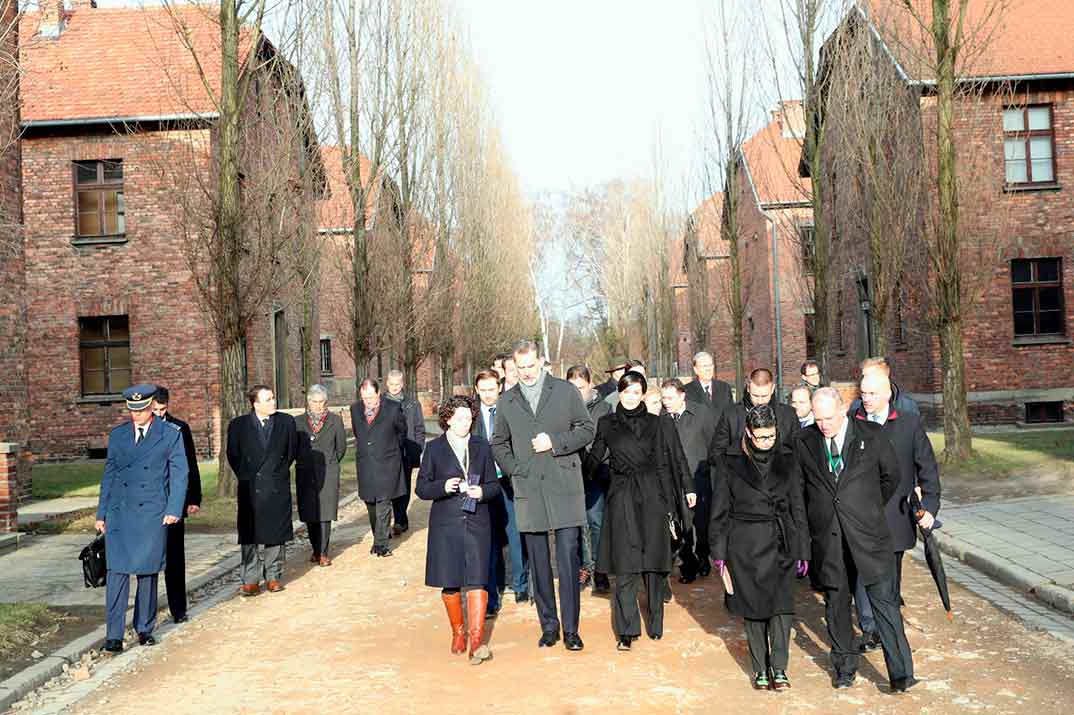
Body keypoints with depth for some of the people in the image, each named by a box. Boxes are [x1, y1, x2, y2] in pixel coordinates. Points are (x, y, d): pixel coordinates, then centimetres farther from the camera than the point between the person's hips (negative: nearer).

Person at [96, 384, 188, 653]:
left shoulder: (171, 434, 1)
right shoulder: (117, 435, 10)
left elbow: (179, 473, 0)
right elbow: (109, 475, 13)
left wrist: (174, 509, -8)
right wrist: (101, 514, 11)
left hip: (152, 513, -2)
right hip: (119, 513, 2)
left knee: (148, 573, 6)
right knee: (117, 573, -4)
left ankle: (145, 628, 21)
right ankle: (114, 635, -1)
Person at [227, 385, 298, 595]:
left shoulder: (286, 422, 3)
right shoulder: (238, 425, -1)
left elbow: (292, 451, 11)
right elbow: (232, 455, 8)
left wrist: (279, 472, 9)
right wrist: (246, 477, 6)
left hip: (278, 489, 1)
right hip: (250, 489, -1)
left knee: (276, 535, 6)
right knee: (250, 537, 1)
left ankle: (273, 576, 18)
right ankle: (250, 580, 8)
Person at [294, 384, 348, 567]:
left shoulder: (335, 420, 4)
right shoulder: (298, 421, 7)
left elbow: (341, 447, 10)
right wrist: (301, 461, 10)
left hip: (328, 473, -2)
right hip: (305, 474, 2)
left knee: (325, 513, -6)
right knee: (309, 513, 5)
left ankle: (323, 552, -1)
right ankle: (315, 550, 18)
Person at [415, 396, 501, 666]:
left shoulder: (481, 447, 9)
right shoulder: (434, 448, 3)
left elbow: (494, 484, 11)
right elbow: (421, 488, 3)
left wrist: (482, 491, -11)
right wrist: (443, 487, -16)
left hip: (477, 522, 0)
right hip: (446, 523, 0)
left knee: (477, 579, -10)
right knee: (449, 582, 6)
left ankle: (477, 639, -10)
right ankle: (458, 632, 25)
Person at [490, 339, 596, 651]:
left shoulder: (565, 390, 4)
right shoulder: (507, 400, 11)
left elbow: (587, 429, 5)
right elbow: (499, 443, 20)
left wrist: (555, 442, -8)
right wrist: (513, 470, 6)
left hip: (564, 487, -2)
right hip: (527, 490, 3)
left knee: (568, 560, -4)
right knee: (538, 563, 8)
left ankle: (570, 629, 6)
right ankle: (548, 625, 19)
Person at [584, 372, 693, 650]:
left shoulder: (657, 424, 4)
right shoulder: (607, 424, 7)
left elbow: (665, 465, 3)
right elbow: (593, 459, 13)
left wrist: (671, 505, 0)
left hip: (651, 499, 0)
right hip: (621, 500, 0)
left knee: (653, 563, 6)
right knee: (625, 566, -3)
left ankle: (655, 624, 20)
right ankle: (627, 630, 2)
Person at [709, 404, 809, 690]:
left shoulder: (787, 460, 4)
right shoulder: (733, 463, -2)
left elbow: (797, 506, 8)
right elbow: (720, 510, 2)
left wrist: (802, 549, 5)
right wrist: (719, 551, 0)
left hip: (781, 543, 1)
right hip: (745, 545, -1)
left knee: (782, 604, -6)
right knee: (753, 606, 6)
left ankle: (778, 667, 7)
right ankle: (760, 668, 18)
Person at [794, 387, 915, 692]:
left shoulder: (872, 435, -3)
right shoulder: (803, 442, 1)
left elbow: (891, 475, 11)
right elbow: (798, 486, 12)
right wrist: (814, 518, 9)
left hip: (867, 533, -2)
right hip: (825, 537, 2)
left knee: (884, 600, -3)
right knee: (836, 602, 11)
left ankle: (901, 673, 4)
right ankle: (844, 666, 26)